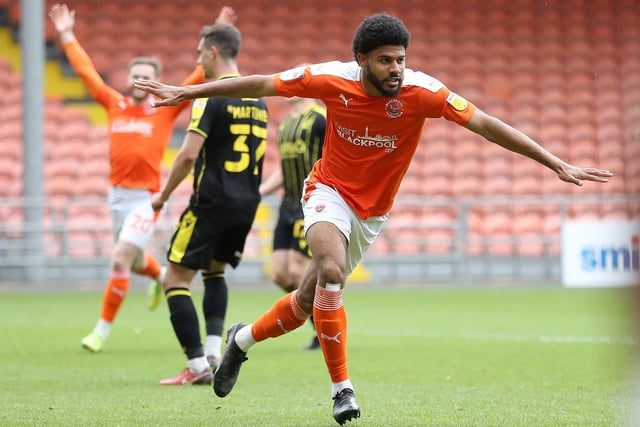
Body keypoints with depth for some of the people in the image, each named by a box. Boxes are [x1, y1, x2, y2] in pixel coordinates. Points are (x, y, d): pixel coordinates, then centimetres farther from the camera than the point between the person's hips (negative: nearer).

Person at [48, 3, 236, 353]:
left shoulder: (166, 110, -3)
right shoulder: (114, 105, 6)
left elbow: (199, 78, -5)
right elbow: (86, 71, 11)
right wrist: (67, 35, 13)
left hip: (145, 198, -5)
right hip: (116, 194, 5)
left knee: (120, 260, -15)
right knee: (134, 262, 22)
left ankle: (103, 329, -6)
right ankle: (162, 276, 57)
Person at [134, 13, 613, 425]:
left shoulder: (421, 91, -21)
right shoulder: (332, 79, -19)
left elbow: (487, 124, -22)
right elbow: (260, 84, -8)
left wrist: (557, 164, -26)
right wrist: (187, 92, -4)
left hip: (373, 211, 2)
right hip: (330, 192, -2)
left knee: (309, 300, 7)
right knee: (331, 269, -31)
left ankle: (244, 339, 37)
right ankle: (342, 387, -21)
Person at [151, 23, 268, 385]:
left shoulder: (211, 96, -12)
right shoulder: (258, 100, 12)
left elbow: (189, 154, -18)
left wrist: (164, 195, -6)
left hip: (212, 203, -8)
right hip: (246, 205, 8)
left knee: (176, 278, 0)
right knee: (215, 271, 27)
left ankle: (198, 365, -8)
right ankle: (215, 350, 10)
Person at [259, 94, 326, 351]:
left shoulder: (320, 118, -9)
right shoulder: (284, 124, 17)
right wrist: (255, 193, 16)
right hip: (289, 204, 8)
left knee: (297, 271, -13)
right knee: (280, 275, 2)